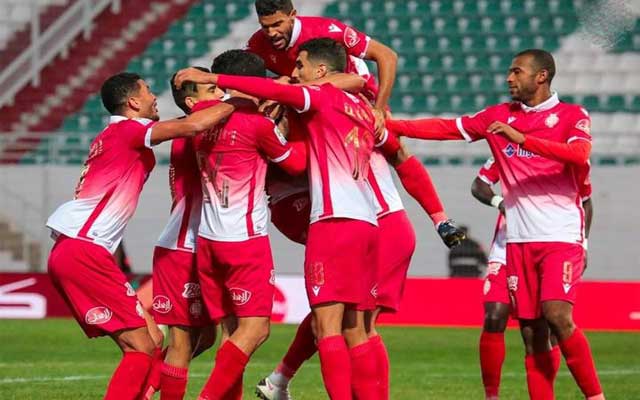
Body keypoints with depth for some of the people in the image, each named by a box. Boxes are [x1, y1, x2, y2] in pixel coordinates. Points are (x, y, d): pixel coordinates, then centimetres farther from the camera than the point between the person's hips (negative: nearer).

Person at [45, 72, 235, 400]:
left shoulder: (115, 135, 24)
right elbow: (190, 126, -18)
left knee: (149, 343, 9)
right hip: (83, 252, -10)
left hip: (71, 253, 10)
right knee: (141, 349, -11)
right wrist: (234, 102, -5)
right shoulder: (127, 130, -5)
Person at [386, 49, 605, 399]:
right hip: (519, 239, 4)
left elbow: (579, 155, -18)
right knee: (533, 334, 0)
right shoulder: (499, 116, 14)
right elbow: (446, 129, 14)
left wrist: (521, 138, -23)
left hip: (561, 235, -4)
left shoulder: (573, 116, 1)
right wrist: (388, 125, 8)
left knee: (557, 315, -21)